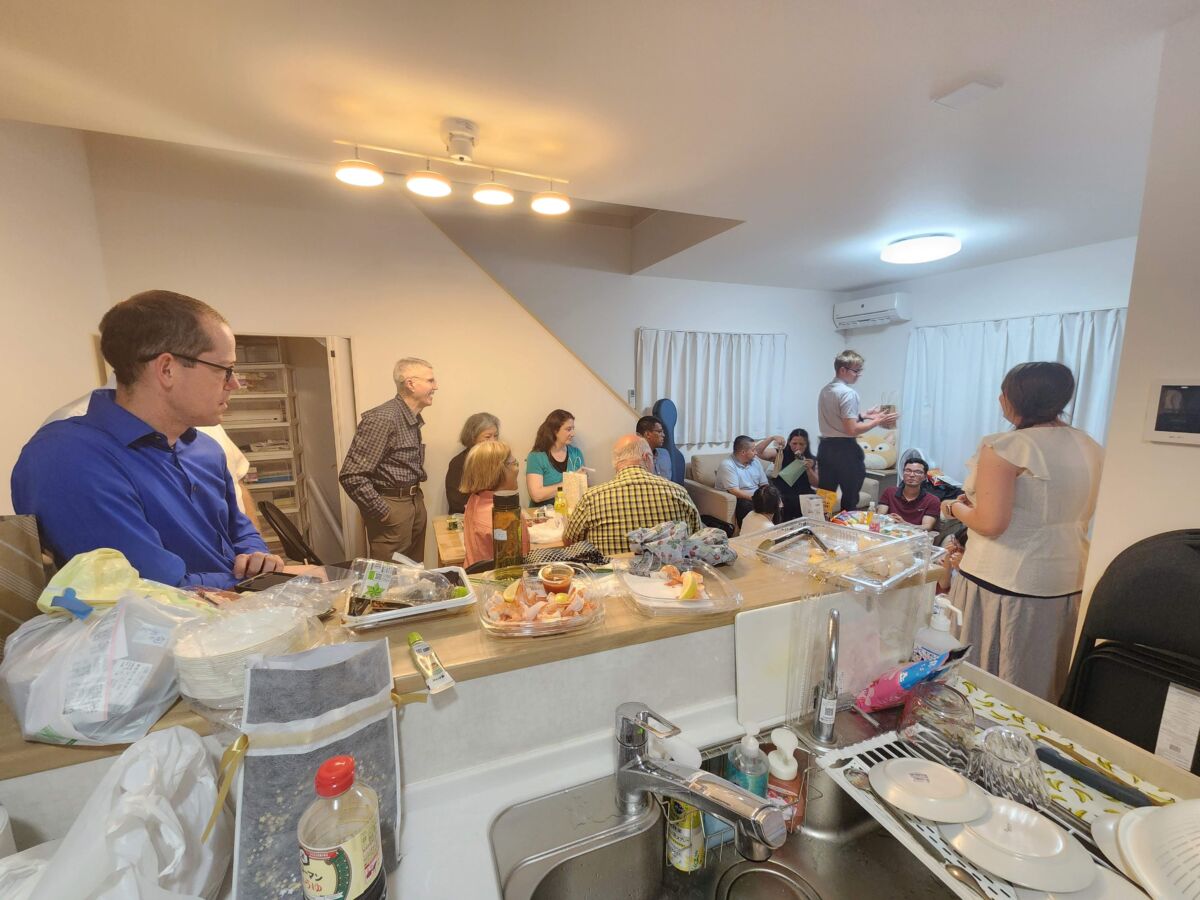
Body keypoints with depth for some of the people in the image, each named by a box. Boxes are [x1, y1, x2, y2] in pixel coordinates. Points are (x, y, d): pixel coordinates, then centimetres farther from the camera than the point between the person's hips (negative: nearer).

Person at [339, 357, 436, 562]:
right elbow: (352, 476, -22)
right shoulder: (383, 418, -19)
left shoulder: (412, 418, 10)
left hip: (415, 502, 9)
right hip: (392, 506, -9)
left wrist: (415, 497, 12)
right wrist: (382, 512, -17)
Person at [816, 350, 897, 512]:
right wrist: (877, 421, -9)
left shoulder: (824, 391, 11)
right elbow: (851, 430, -19)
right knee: (850, 500, 5)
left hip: (825, 447, 8)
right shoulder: (848, 393, -15)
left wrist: (864, 415, 20)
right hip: (844, 450, -8)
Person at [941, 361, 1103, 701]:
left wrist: (956, 508, -4)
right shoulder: (1091, 447, 6)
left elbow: (990, 523, -22)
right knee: (1038, 682, 22)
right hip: (1068, 582, 7)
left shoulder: (1006, 447, -18)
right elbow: (1068, 513, 18)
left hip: (1004, 583, -7)